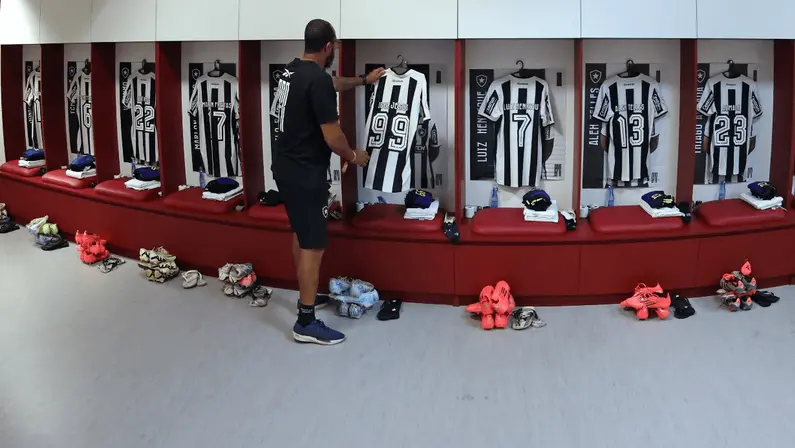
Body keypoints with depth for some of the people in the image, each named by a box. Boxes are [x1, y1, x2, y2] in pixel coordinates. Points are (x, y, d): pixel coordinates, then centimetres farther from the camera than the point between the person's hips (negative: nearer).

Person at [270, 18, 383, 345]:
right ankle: (306, 322, 0)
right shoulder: (318, 80, -21)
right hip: (305, 174, -10)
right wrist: (353, 156, -2)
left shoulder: (293, 71, 9)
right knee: (313, 245, -5)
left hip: (285, 167, 10)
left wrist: (363, 80, 42)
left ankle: (306, 294, 37)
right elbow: (332, 137, -21)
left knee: (301, 234, 23)